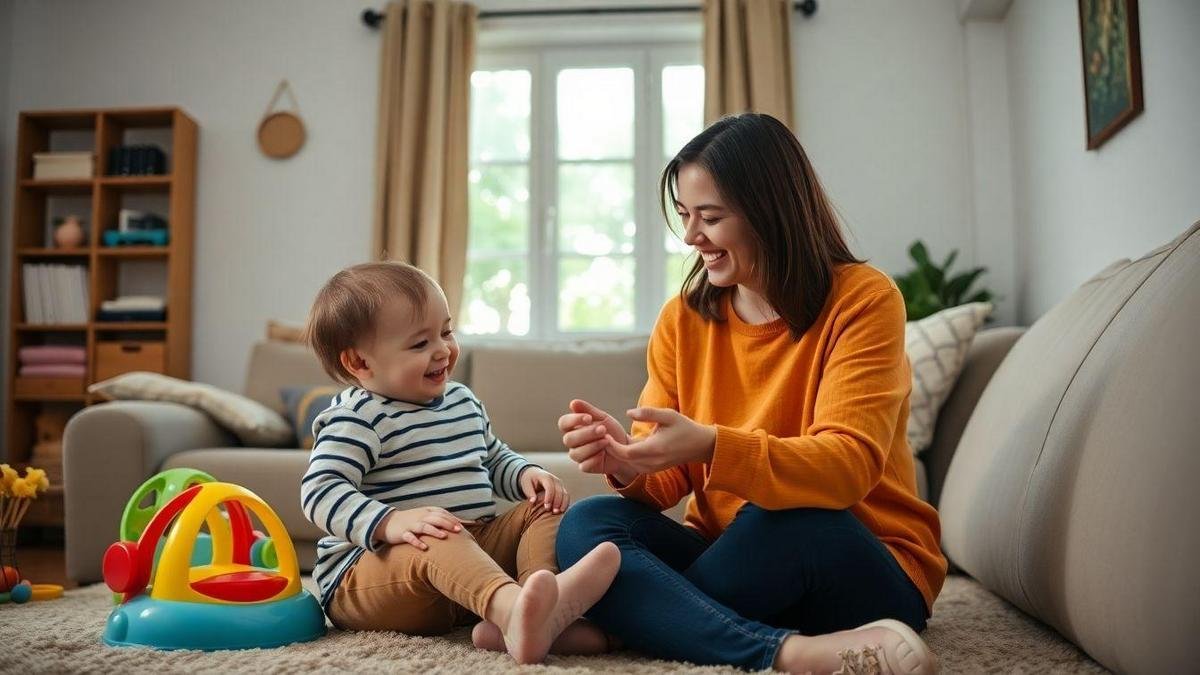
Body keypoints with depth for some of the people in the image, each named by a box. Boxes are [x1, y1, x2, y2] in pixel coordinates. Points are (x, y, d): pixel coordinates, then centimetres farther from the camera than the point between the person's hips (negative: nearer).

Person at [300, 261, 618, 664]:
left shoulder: (463, 401, 14)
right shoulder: (358, 419, -11)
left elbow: (495, 461, 26)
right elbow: (321, 491, -22)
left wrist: (527, 475, 3)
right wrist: (389, 523, -38)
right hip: (367, 574, -8)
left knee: (545, 508, -4)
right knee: (437, 541, -36)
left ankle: (544, 607, -35)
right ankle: (509, 605, -67)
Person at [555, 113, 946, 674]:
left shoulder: (863, 299, -9)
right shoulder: (683, 318, 4)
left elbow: (848, 465, -22)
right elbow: (665, 484, -1)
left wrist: (712, 448, -37)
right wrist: (625, 460, -24)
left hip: (866, 572, -4)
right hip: (729, 555, 4)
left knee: (783, 517, -36)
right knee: (585, 525, -20)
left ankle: (639, 619, -14)